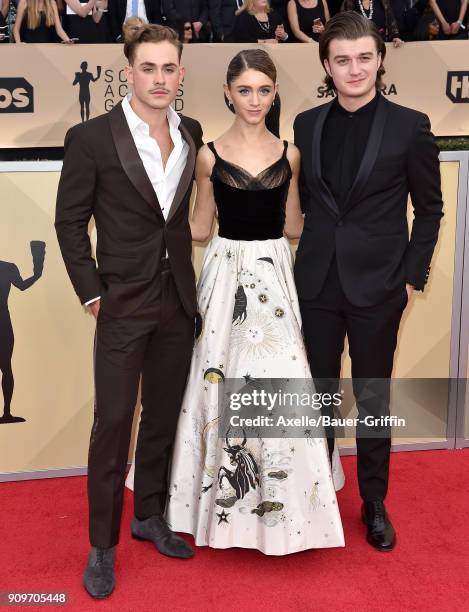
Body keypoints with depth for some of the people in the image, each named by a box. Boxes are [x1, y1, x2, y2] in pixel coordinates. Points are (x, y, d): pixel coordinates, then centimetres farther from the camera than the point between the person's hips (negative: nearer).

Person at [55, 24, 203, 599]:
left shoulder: (194, 136, 5)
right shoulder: (91, 138, -8)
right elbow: (70, 222, -3)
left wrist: (196, 281, 6)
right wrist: (91, 293, -6)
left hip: (179, 301, 4)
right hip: (123, 303, -4)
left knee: (164, 416, 14)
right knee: (113, 421, 1)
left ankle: (150, 515, 34)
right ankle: (102, 545, 18)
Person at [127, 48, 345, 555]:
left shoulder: (289, 154, 6)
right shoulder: (210, 155, 1)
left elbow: (294, 226, 11)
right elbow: (200, 228, 7)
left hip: (274, 276, 1)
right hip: (226, 276, -1)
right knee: (222, 381, 2)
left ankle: (278, 502, 19)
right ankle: (228, 497, 22)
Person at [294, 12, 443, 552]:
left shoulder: (409, 126, -5)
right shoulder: (306, 124, 4)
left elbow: (429, 207, 1)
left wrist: (414, 276, -2)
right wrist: (309, 255, 5)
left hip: (377, 285, -2)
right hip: (317, 283, 3)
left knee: (372, 398, 9)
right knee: (320, 394, 13)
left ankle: (374, 503, 27)